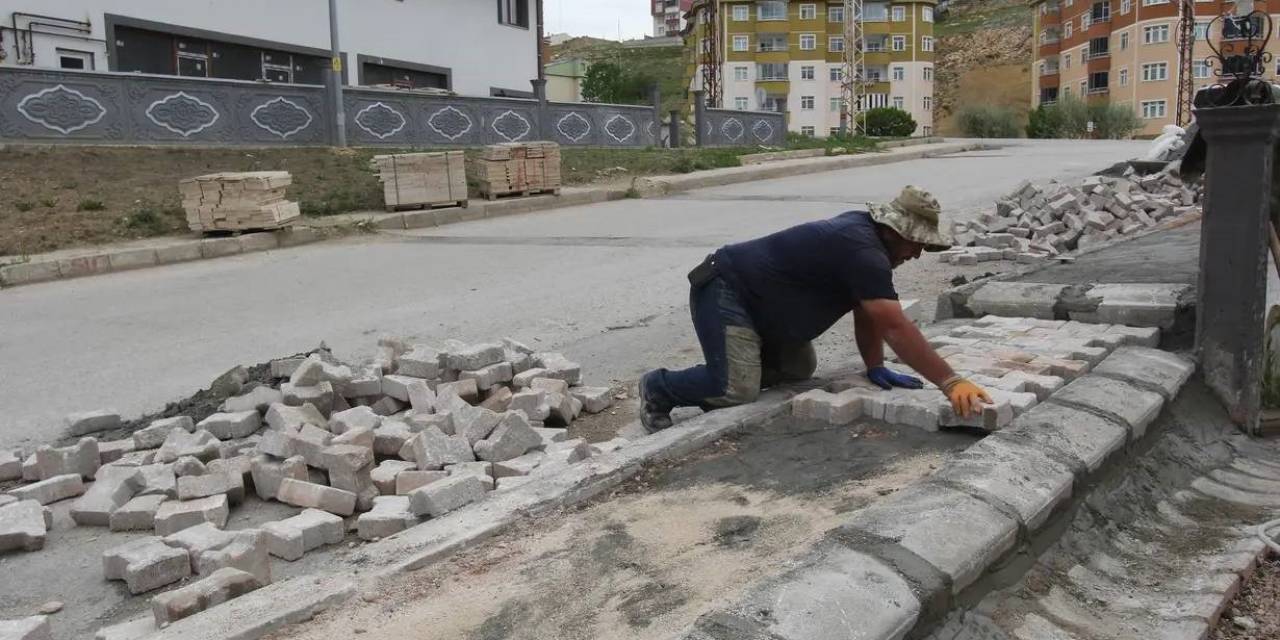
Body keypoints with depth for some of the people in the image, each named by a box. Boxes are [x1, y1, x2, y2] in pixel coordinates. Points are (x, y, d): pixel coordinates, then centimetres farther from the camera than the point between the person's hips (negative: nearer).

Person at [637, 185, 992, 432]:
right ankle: (659, 388, 3)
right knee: (737, 390, -20)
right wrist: (951, 382, -30)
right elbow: (896, 327, -31)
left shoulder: (866, 232, 5)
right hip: (724, 291, -10)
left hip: (755, 297, 10)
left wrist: (876, 367, 4)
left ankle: (713, 384, 20)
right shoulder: (861, 249, -26)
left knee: (798, 370, 9)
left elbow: (866, 312, 10)